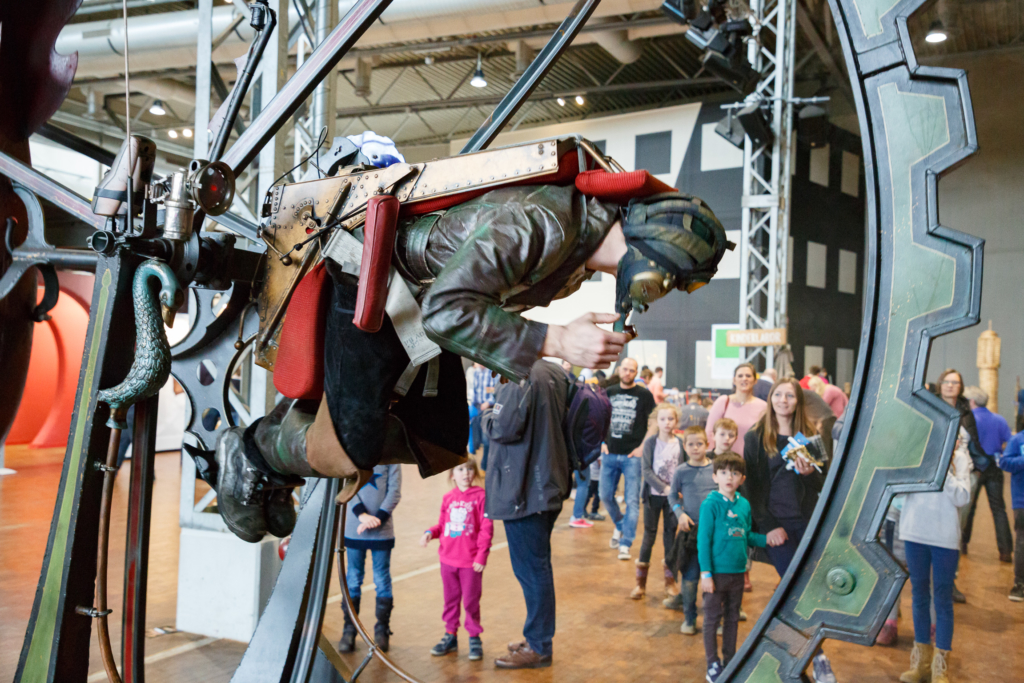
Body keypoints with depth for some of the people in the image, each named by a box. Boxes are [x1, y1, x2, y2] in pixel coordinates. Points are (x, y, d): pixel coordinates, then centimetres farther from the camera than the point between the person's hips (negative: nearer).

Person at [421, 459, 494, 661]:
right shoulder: (448, 498, 5)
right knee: (450, 599, 15)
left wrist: (481, 556, -12)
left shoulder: (480, 496, -8)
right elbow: (442, 525, 14)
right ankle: (450, 635, 29)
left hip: (471, 561, -4)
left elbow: (486, 529, -9)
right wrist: (430, 533, -6)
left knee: (471, 601, 5)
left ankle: (474, 638, 20)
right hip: (448, 559, 4)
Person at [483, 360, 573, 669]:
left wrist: (487, 415, -4)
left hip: (523, 491, -9)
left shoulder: (522, 378, -20)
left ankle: (538, 647, 10)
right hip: (549, 486, 9)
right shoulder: (557, 375, 7)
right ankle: (539, 637, 30)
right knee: (538, 567, 19)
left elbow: (503, 429, -24)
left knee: (531, 569, 1)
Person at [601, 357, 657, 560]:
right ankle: (620, 525, 36)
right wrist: (601, 443, 4)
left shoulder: (644, 395, -1)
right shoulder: (609, 393, 9)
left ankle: (625, 544, -1)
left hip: (632, 455, -4)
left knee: (632, 501, -5)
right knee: (605, 495, 10)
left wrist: (642, 447, -9)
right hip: (610, 454, 4)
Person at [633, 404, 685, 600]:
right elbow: (646, 470, -11)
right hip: (653, 494, -1)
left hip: (673, 495, 1)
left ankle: (670, 580, 20)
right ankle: (641, 582, 12)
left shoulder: (680, 443, -2)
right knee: (649, 534, 4)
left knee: (670, 534, 8)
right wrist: (664, 487, -19)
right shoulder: (650, 442, -6)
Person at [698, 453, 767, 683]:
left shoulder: (744, 504, 4)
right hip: (717, 572, -5)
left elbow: (747, 536, 13)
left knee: (733, 618, 16)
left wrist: (766, 539, -3)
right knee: (713, 618, 6)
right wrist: (706, 573, -14)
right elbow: (703, 540, -12)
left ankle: (730, 661, 29)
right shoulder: (710, 504, -12)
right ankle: (713, 664, 18)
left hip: (737, 572, 5)